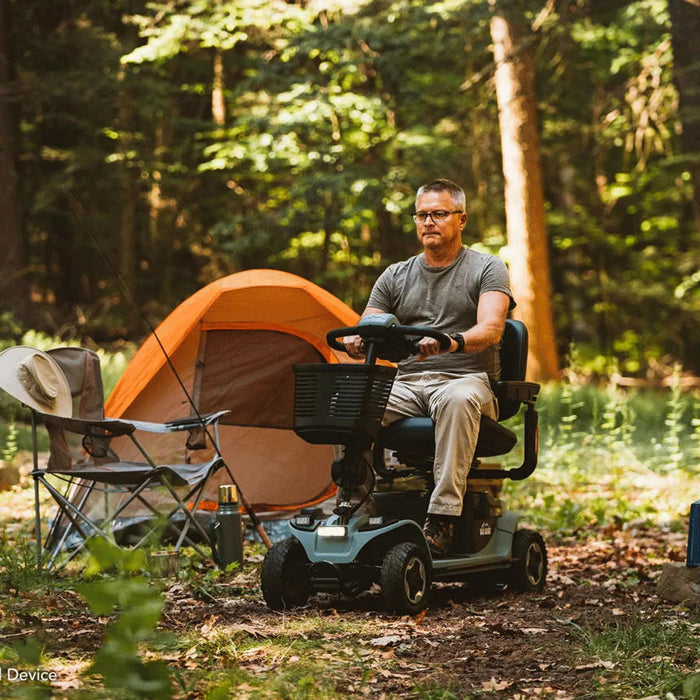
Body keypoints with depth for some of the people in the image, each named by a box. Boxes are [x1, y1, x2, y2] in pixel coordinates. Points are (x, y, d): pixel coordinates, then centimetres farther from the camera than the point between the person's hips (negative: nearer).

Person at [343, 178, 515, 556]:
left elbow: (491, 329, -12)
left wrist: (452, 342, -34)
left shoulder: (487, 269, 6)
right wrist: (355, 342, -15)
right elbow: (367, 334, 12)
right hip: (406, 383, 4)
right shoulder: (395, 276, 18)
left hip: (466, 379, -4)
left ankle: (442, 517, -42)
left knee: (457, 400, -41)